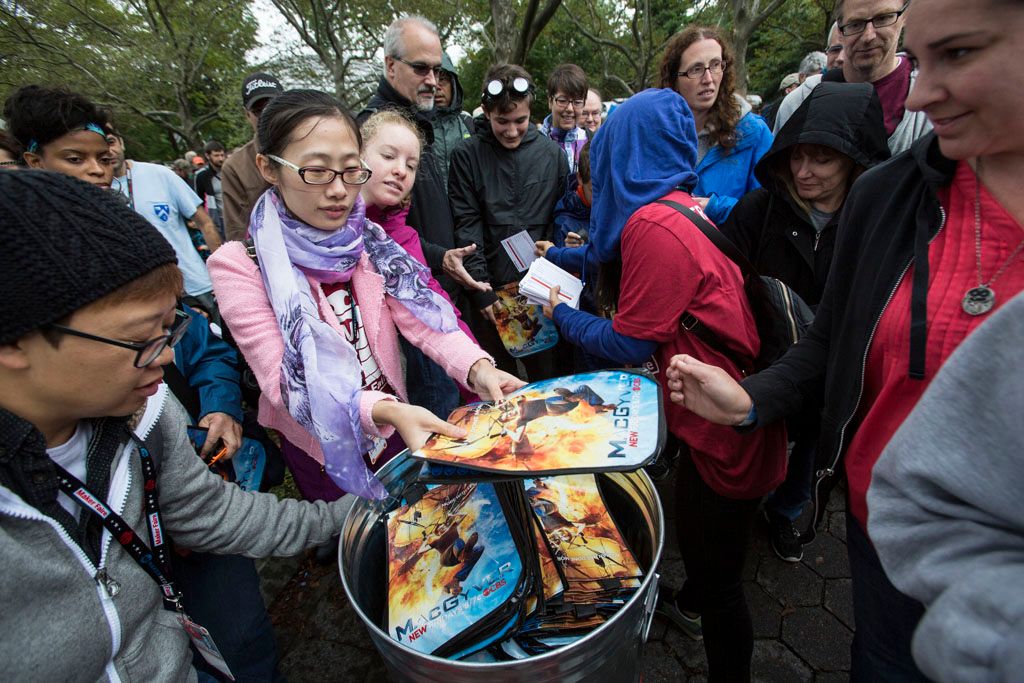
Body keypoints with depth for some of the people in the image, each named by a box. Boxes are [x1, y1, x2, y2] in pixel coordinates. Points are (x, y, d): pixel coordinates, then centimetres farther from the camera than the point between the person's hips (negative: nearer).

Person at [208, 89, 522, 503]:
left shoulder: (369, 241, -5)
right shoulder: (239, 266, -19)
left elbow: (421, 318, -16)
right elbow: (286, 380, -27)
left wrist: (476, 367, -36)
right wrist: (388, 411, -43)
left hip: (396, 435, 4)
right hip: (321, 453, -3)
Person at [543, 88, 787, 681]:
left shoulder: (655, 225, -23)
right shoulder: (690, 207, 6)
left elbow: (629, 343, -17)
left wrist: (561, 313, -2)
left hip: (726, 426, -10)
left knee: (721, 578, 10)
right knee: (695, 527, 31)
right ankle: (690, 604, 57)